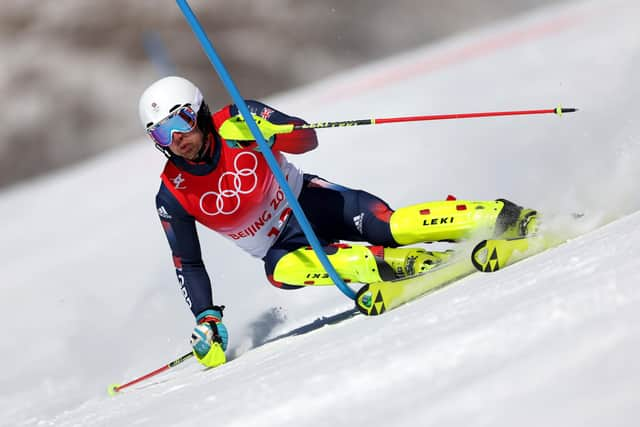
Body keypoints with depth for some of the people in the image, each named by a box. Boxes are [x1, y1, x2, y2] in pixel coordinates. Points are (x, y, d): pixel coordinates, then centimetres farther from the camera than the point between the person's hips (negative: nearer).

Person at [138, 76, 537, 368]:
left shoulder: (235, 122, -16)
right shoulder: (172, 197, -11)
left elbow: (308, 139, -18)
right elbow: (188, 264, 0)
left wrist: (267, 128, -38)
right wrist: (206, 320, -9)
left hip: (311, 201, -1)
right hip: (280, 247, 1)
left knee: (389, 226, -26)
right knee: (281, 269, -34)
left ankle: (507, 219, -25)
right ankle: (404, 264, -39)